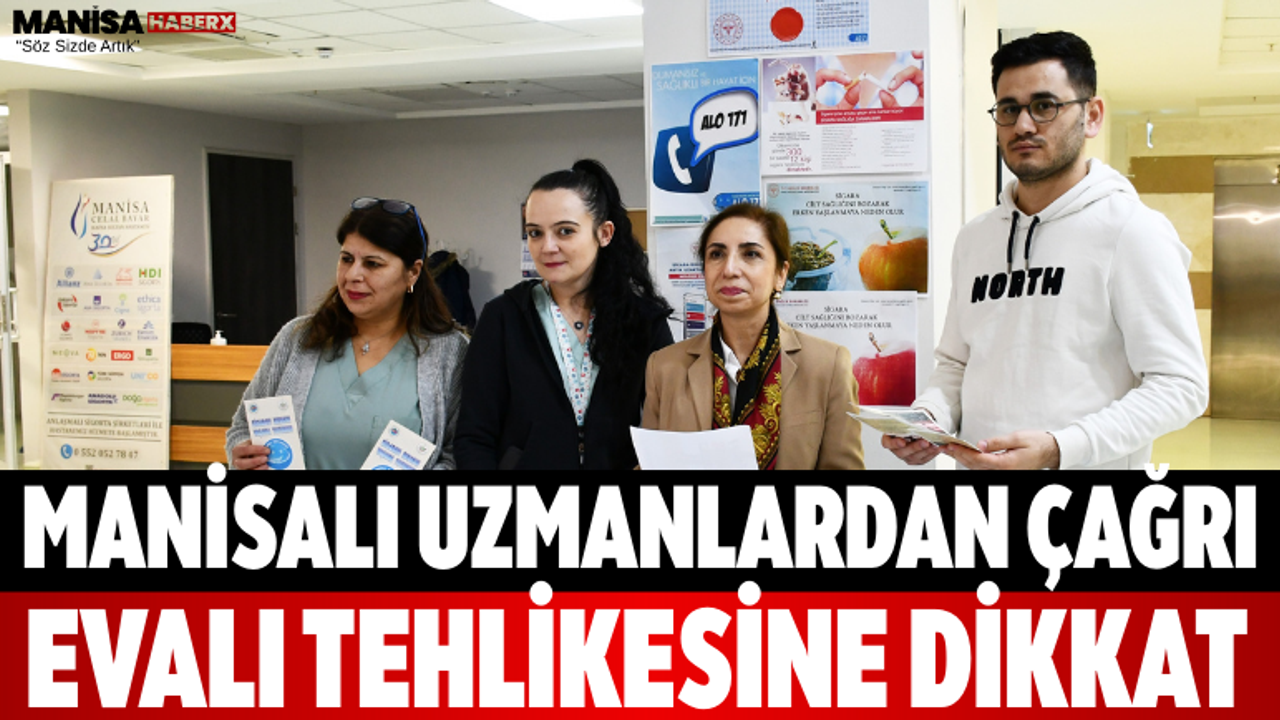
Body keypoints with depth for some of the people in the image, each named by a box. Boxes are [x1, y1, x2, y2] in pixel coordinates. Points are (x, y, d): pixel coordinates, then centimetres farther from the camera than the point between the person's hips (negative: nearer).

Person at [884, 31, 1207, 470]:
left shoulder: (1133, 231, -10)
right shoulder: (974, 239, 9)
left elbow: (1179, 385, -15)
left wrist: (1059, 449, -26)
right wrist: (927, 418, -5)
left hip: (1089, 466, -5)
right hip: (975, 463, 6)